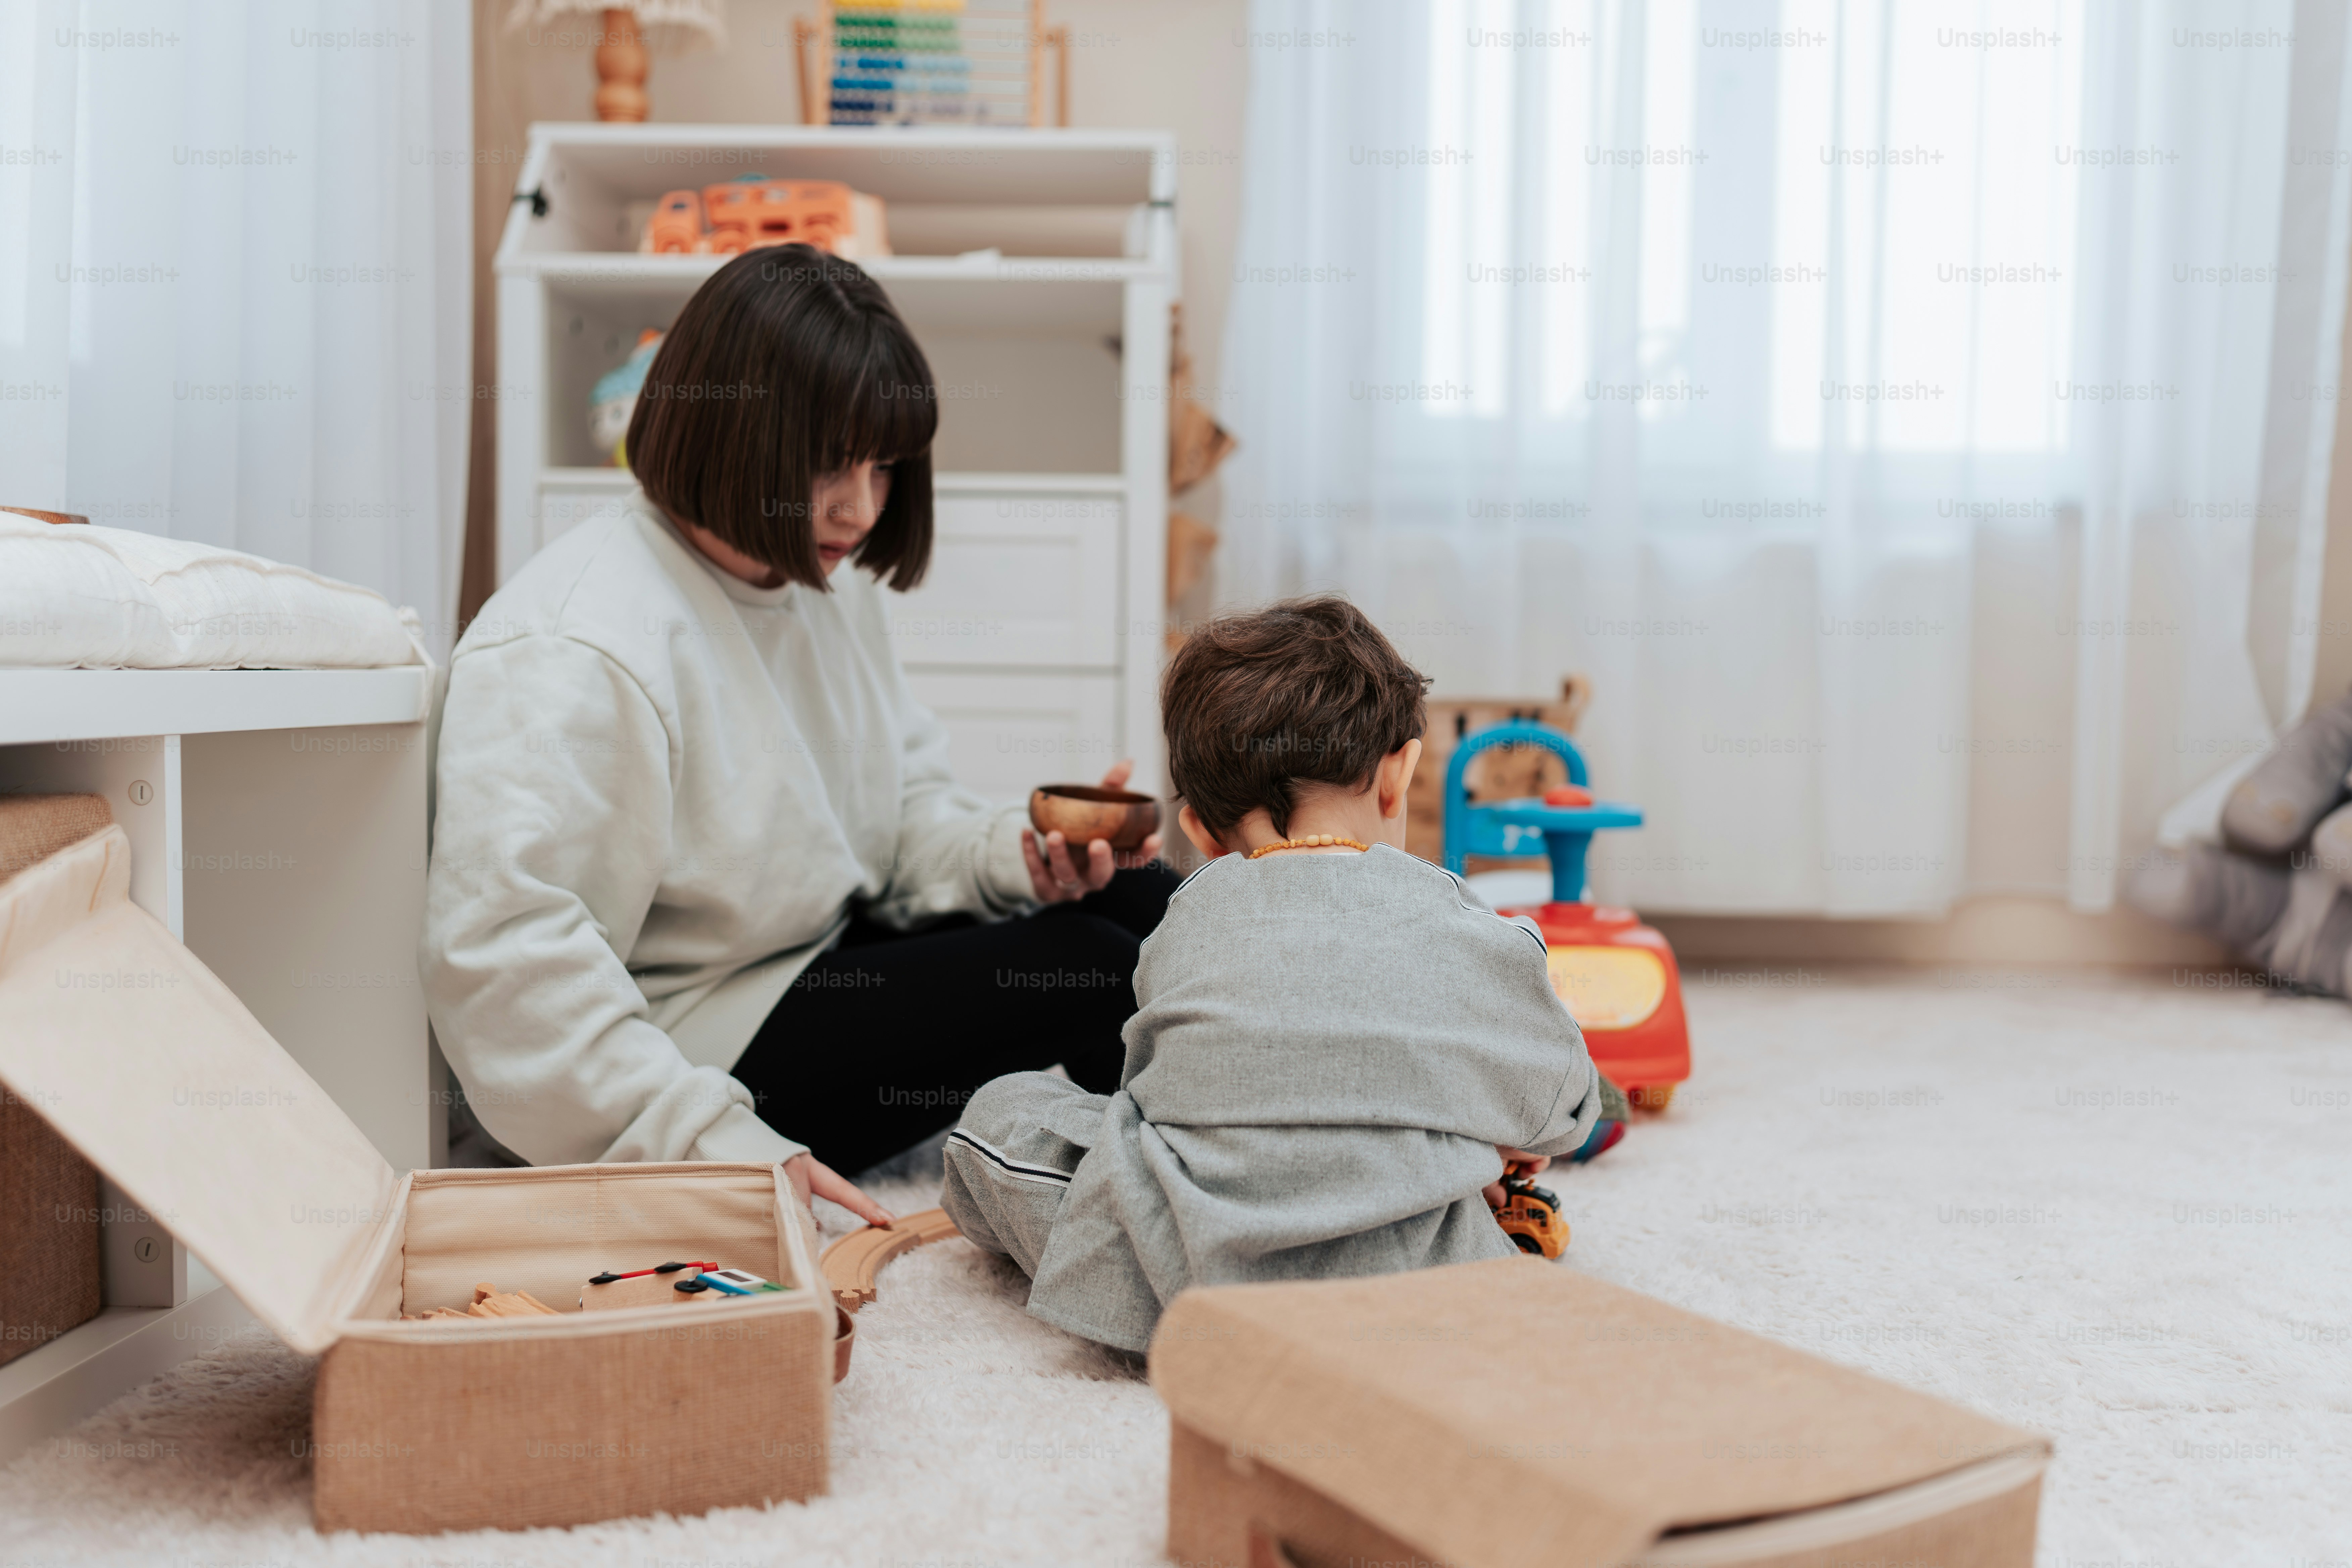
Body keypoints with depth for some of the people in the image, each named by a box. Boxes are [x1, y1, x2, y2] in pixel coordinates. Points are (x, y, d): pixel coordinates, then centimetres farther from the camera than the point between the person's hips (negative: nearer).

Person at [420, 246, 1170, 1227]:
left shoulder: (829, 577, 5)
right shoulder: (575, 650, -24)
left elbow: (901, 808, 11)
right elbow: (501, 950, -30)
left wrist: (1021, 854, -12)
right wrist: (725, 1144, -33)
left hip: (835, 951, 9)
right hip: (694, 1043, -9)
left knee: (1126, 898, -3)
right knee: (1079, 979, -17)